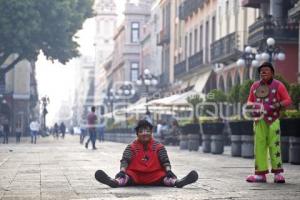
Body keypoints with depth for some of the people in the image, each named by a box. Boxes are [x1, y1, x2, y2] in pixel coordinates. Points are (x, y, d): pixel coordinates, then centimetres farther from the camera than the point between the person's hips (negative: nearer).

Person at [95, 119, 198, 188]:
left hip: (154, 175, 2)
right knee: (126, 176, -32)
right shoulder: (131, 147, 5)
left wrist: (168, 170, -19)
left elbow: (165, 161, 2)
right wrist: (122, 171, -25)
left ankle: (177, 182, -56)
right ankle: (115, 181, -64)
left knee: (165, 176, -27)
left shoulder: (159, 147, 7)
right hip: (135, 175, -2)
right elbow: (125, 160, -5)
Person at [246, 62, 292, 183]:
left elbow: (288, 100, 2)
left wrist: (279, 104, -18)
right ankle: (260, 173, 7)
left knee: (274, 145, -9)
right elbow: (250, 101, 24)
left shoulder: (278, 85, 3)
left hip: (273, 120, -4)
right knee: (259, 146, 3)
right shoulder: (255, 86, 16)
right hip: (259, 120, 4)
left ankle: (278, 172, -6)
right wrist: (252, 105, 1)